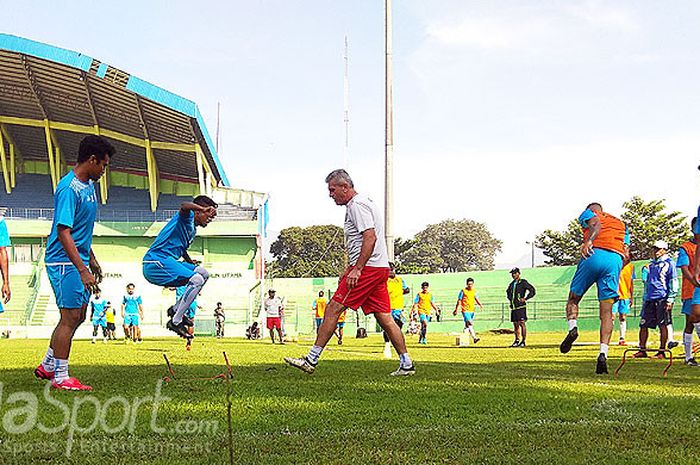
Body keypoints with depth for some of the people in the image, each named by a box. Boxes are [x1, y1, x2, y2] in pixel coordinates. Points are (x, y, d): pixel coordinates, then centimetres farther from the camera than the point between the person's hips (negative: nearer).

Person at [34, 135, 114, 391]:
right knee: (70, 317, -6)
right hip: (64, 262, -10)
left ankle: (47, 366, 26)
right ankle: (60, 377, 2)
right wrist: (82, 269, -27)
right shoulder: (68, 188, -19)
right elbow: (63, 231, -24)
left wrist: (92, 260, 24)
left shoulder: (88, 185, 11)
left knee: (78, 315, 14)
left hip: (79, 260, 10)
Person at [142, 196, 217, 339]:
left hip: (166, 262, 10)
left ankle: (176, 309, 10)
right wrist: (205, 209, -48)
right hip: (155, 263, -10)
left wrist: (190, 262, 19)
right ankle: (175, 322, -16)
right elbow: (184, 206, -32)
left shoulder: (193, 230, 21)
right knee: (197, 279, -21)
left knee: (203, 273, 9)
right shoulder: (187, 217, -7)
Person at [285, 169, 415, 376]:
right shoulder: (362, 203, 22)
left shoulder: (357, 205, -10)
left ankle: (311, 360, -6)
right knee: (384, 318, 8)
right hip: (380, 268, 10)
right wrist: (349, 270, 26)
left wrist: (357, 269, -23)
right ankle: (406, 364, 8)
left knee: (334, 308, -8)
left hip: (368, 268, -10)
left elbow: (370, 237, -21)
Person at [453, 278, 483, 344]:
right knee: (470, 324, -18)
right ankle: (474, 338, -27)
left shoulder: (474, 291, 11)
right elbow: (459, 301, -1)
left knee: (467, 325, 11)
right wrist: (456, 310, 1)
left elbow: (476, 299, 3)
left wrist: (480, 304, -17)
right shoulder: (463, 291, -4)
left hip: (472, 310, 6)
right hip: (465, 310, -6)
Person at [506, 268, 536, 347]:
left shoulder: (523, 282, -5)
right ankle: (517, 340, 17)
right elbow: (508, 291, 37)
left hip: (521, 307, -7)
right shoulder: (512, 284, 16)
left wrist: (525, 298, -11)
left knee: (522, 323, -10)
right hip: (513, 307, 7)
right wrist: (509, 299, 21)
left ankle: (523, 341, -8)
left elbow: (533, 291, -10)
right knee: (515, 324, 10)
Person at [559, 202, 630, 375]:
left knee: (573, 299, 16)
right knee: (607, 313, 2)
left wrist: (588, 241, -22)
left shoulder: (587, 213, 21)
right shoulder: (621, 224, 35)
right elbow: (626, 255, 21)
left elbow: (596, 224, -5)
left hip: (594, 255, -3)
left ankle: (572, 328, -12)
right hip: (616, 260, 3)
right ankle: (603, 354, -14)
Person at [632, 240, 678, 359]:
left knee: (663, 325, -3)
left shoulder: (669, 263, -2)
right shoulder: (652, 264, 20)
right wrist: (645, 298, 24)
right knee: (643, 325, 4)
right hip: (649, 299, 7)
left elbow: (673, 283, -6)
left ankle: (661, 352, 1)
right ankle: (642, 350, 11)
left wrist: (670, 299, -14)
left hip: (662, 299, -7)